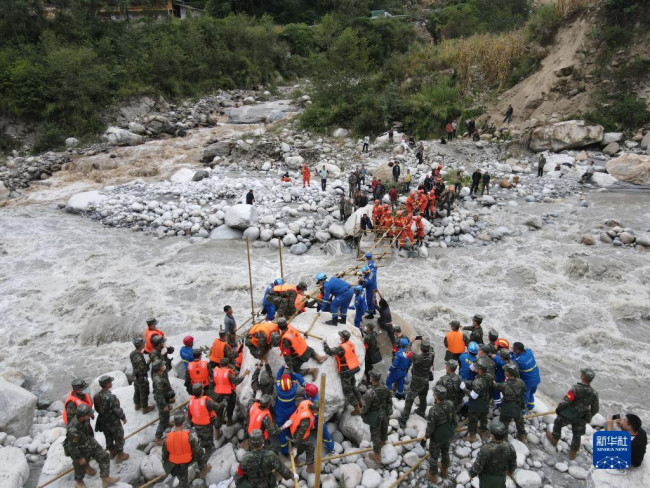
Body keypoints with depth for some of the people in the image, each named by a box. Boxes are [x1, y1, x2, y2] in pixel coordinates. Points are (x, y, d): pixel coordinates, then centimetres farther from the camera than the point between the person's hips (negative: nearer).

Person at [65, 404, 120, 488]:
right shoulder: (73, 430, -42)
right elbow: (72, 447, -27)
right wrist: (79, 458, -14)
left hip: (90, 442, 6)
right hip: (81, 450, -6)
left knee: (104, 457, 7)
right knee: (81, 466, 21)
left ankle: (105, 479, 21)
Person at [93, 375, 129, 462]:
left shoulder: (97, 396, -11)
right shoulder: (111, 397, -33)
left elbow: (97, 408, 3)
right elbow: (117, 410, -24)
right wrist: (123, 417, -7)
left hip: (103, 421, 7)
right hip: (113, 422, -7)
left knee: (108, 437, 26)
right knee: (119, 438, 13)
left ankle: (112, 452, 45)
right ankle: (120, 455, 26)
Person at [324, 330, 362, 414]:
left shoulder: (342, 348, -28)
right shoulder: (350, 343, -4)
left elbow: (329, 351, -26)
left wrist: (325, 342, -13)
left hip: (346, 372, -8)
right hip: (354, 368, 8)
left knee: (347, 391, 5)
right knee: (353, 387, 26)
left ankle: (357, 409, 12)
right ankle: (360, 403, 40)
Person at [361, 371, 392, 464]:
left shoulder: (370, 393, -36)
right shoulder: (385, 389, -17)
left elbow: (365, 406, -23)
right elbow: (389, 401, -1)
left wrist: (362, 415, -2)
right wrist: (389, 411, 17)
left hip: (375, 417, -5)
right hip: (385, 414, 5)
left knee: (375, 435, 12)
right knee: (384, 428, 30)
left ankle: (377, 456, 26)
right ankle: (383, 441, 59)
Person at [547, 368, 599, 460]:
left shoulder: (576, 389, -29)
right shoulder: (593, 393, -13)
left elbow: (565, 402, -25)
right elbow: (595, 409, 0)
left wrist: (558, 409, -6)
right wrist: (588, 417, 19)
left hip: (568, 415, -4)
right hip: (580, 419, 4)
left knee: (558, 423, 26)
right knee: (577, 435, 23)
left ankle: (554, 439, 45)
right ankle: (573, 453, 38)